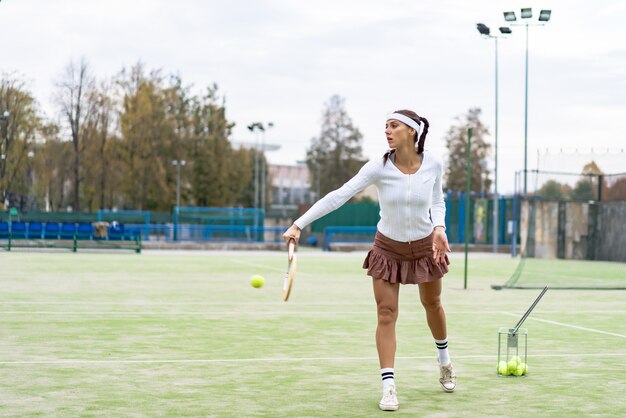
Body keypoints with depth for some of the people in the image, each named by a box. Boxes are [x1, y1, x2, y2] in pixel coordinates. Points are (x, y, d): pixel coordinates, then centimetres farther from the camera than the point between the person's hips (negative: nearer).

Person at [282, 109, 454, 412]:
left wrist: (439, 228, -19)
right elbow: (339, 196, -27)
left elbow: (437, 202, 2)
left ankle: (444, 360, 46)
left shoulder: (433, 164, -15)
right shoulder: (379, 167, -21)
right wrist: (299, 224, -33)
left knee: (432, 304, 18)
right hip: (388, 247, -1)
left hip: (425, 246, 2)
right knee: (386, 314, -7)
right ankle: (388, 387, -2)